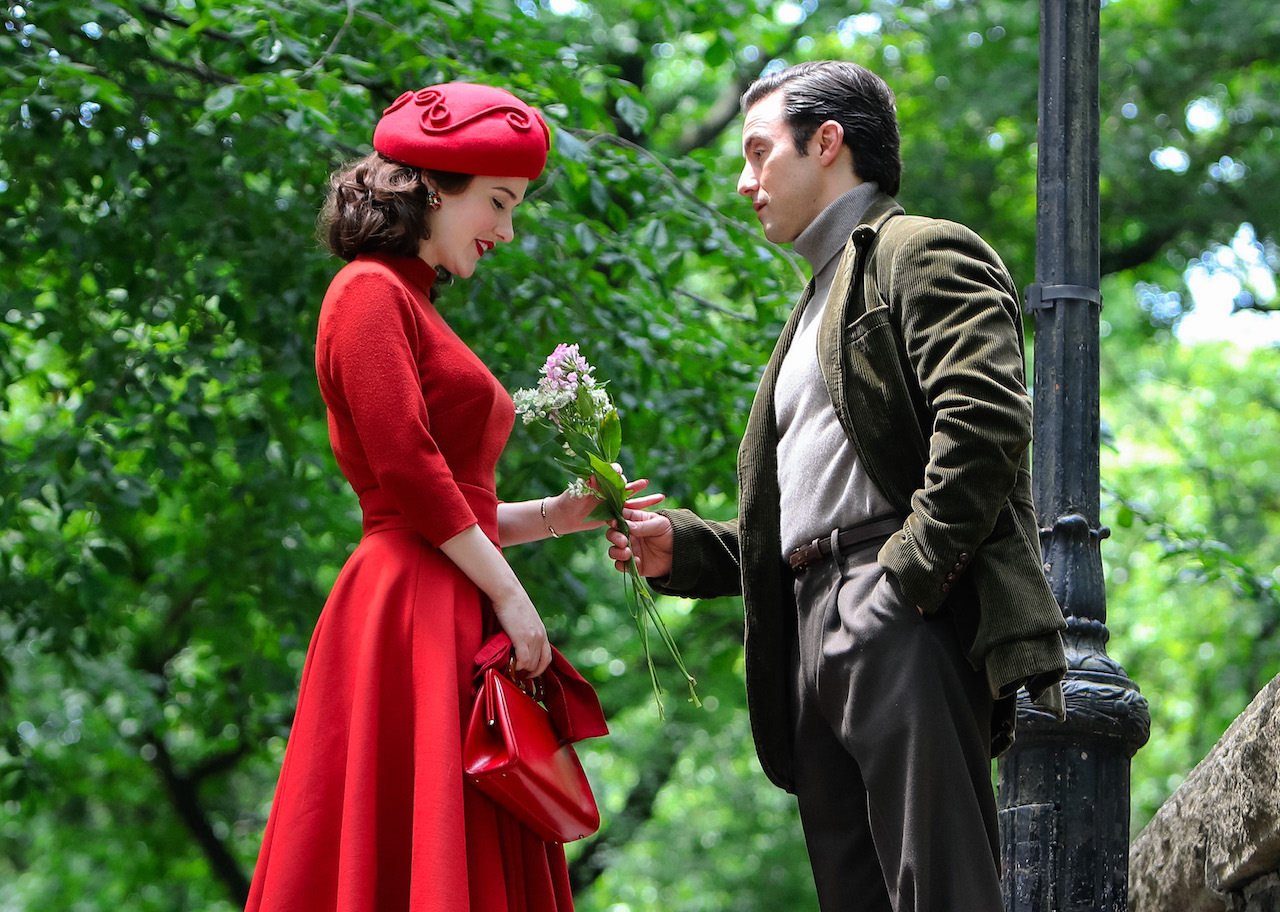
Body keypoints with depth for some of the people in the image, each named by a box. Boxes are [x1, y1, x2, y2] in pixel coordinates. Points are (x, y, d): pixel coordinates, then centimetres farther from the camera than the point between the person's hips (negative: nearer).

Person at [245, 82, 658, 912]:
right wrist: (507, 594, -13)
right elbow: (406, 470, -15)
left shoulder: (415, 307, 23)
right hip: (411, 616, -9)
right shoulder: (371, 291, -5)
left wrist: (554, 517, 11)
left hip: (456, 619, 9)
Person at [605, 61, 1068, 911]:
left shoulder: (922, 252, 3)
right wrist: (679, 547, 17)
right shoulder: (822, 303, 32)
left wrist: (907, 577, -20)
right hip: (813, 637, 9)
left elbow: (985, 420, -14)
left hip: (906, 621, -9)